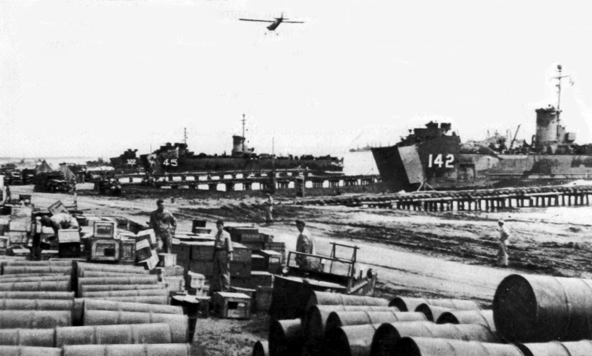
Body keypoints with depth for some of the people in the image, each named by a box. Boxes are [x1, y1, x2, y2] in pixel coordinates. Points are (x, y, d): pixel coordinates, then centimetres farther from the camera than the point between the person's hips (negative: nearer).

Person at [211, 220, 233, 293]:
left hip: (223, 253, -7)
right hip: (217, 253, 7)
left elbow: (229, 245, -11)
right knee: (216, 271, 10)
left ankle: (225, 288, 2)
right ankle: (215, 288, 18)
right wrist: (213, 255, 19)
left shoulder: (226, 235, -9)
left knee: (224, 271, -3)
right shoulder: (217, 234, 13)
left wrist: (229, 255, -15)